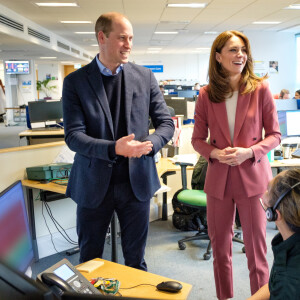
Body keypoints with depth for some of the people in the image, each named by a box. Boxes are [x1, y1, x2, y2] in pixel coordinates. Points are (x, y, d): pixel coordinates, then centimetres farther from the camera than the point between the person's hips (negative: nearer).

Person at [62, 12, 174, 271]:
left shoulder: (145, 77, 1)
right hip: (93, 185, -1)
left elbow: (166, 123, 2)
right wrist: (114, 148, -28)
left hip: (137, 181, 2)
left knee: (136, 259, 17)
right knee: (89, 261, 15)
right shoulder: (75, 82, -5)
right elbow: (73, 136, -11)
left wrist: (148, 144, -20)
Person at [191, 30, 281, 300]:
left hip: (252, 177, -2)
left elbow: (274, 135, -1)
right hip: (218, 179, 2)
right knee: (220, 247, 15)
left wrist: (249, 152, -18)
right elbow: (197, 139, 6)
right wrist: (215, 153, -13)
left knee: (256, 248, 6)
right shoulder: (206, 95, 1)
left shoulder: (260, 89, -4)